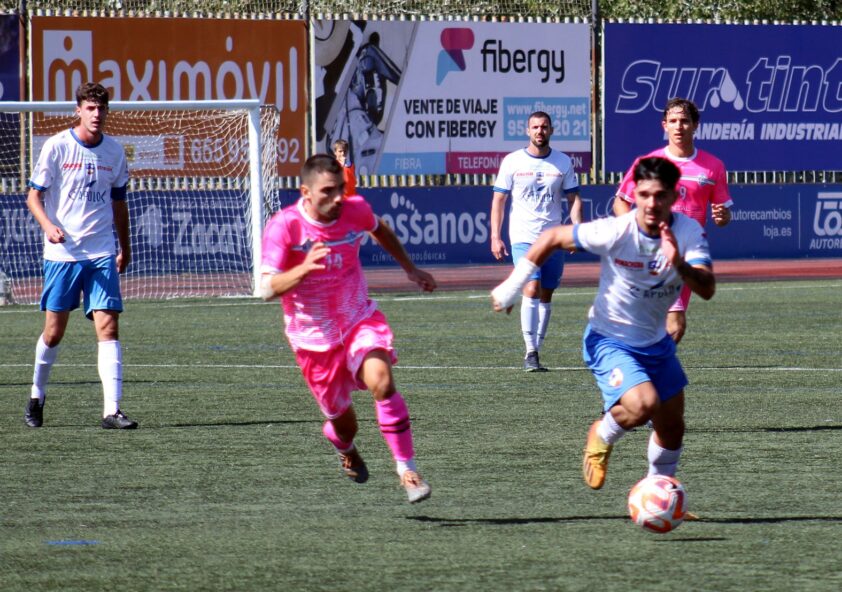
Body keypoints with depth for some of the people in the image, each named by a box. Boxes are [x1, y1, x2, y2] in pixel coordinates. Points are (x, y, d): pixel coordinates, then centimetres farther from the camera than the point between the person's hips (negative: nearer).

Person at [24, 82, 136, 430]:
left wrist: (125, 248, 22)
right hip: (62, 253, -2)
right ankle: (37, 397, 29)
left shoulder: (114, 152, 7)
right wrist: (49, 226, -21)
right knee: (54, 331, 5)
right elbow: (34, 196, -3)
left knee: (108, 326, -10)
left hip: (102, 254, 2)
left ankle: (111, 410, -15)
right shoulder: (57, 146, -4)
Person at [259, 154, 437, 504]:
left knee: (381, 382, -27)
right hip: (313, 337, -1)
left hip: (359, 320, 1)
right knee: (341, 417, 10)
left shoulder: (355, 211, -9)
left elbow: (379, 230, 18)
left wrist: (410, 269, 22)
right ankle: (345, 446, 49)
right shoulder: (284, 226, -20)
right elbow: (268, 288, -27)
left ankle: (407, 469, -20)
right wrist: (304, 268, -44)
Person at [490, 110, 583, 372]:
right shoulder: (512, 161, 1)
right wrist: (495, 237, -3)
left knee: (546, 295, 6)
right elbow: (498, 200, 4)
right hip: (523, 238, -3)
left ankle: (536, 350, 15)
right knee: (532, 290, -17)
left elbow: (574, 199, 9)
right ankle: (530, 352, -16)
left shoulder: (563, 162, 7)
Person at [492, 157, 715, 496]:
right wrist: (512, 287, -8)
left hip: (656, 342, 5)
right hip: (609, 340, -5)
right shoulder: (614, 232, -25)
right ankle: (602, 437, 5)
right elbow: (552, 238, -12)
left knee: (672, 427, 13)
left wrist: (679, 264, -46)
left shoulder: (688, 232, -16)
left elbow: (707, 289, -27)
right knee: (643, 405, -29)